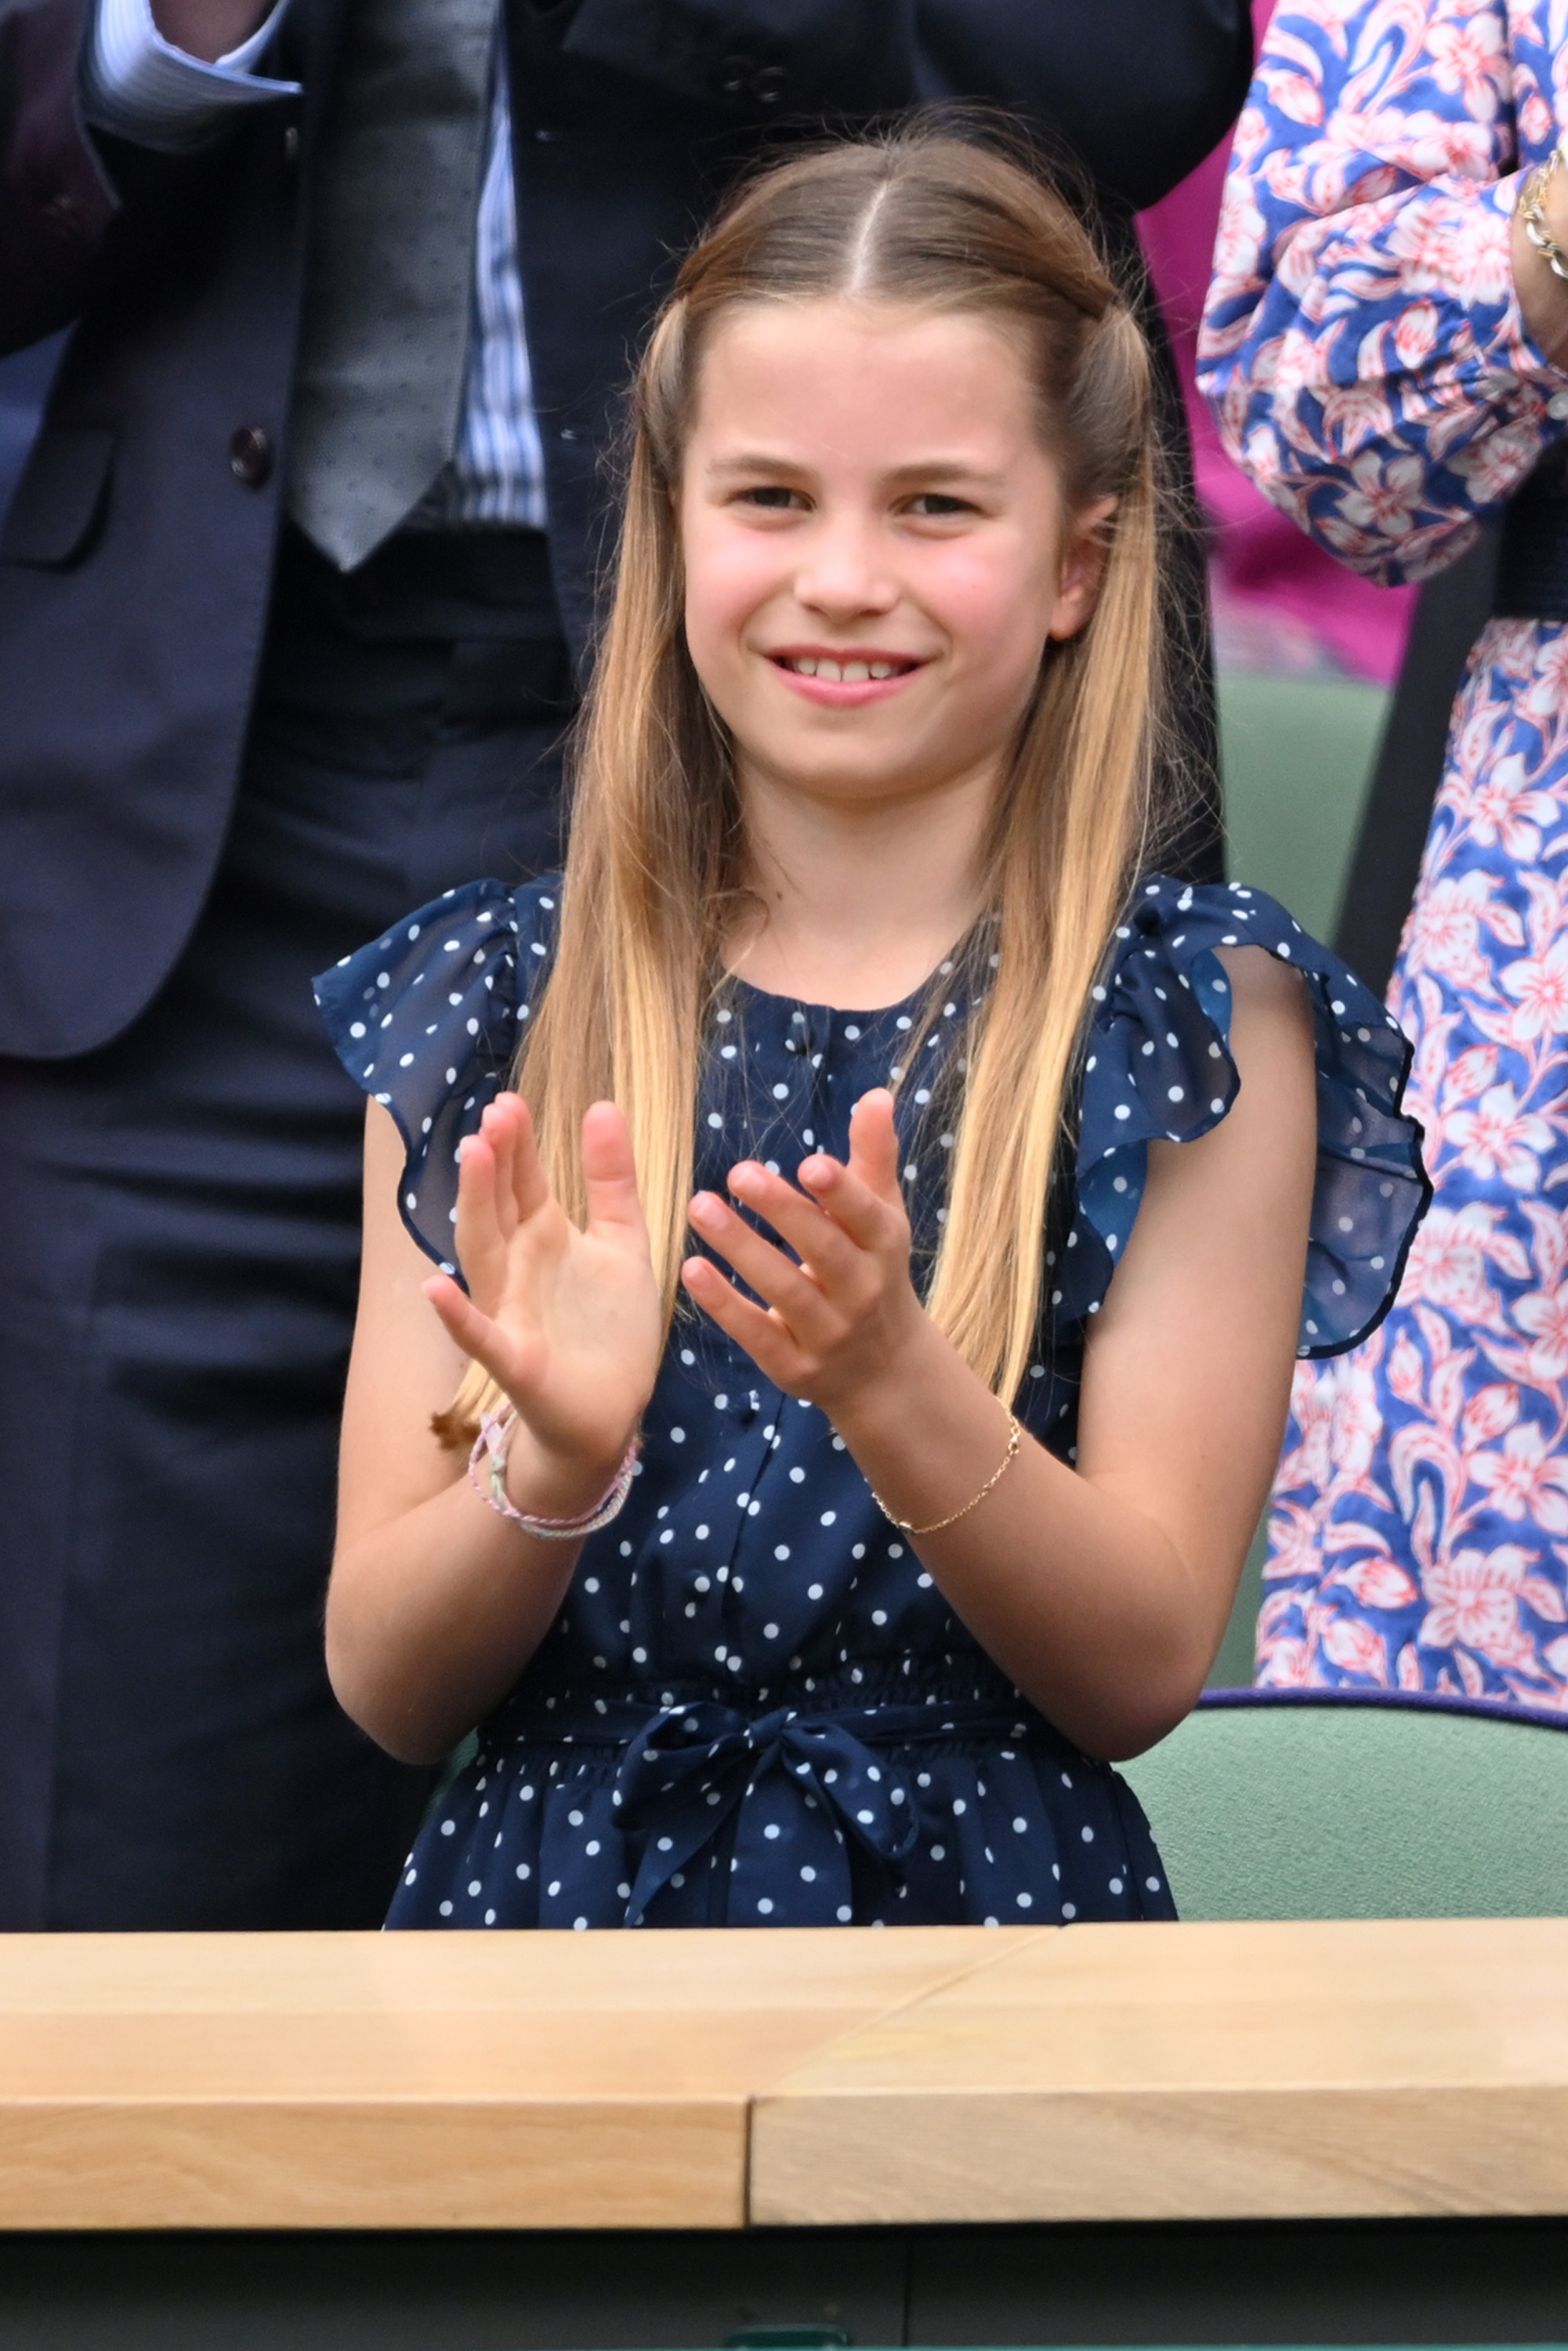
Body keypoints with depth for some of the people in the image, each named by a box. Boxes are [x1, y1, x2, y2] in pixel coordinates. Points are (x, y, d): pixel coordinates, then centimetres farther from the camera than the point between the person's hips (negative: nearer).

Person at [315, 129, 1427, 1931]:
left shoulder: (1200, 1026, -1)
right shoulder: (489, 1008, 4)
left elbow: (1144, 1670, -6)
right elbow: (386, 1684, 1)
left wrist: (892, 1387, -22)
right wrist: (558, 1454, -18)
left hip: (985, 1901, -1)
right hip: (544, 1883, 1)